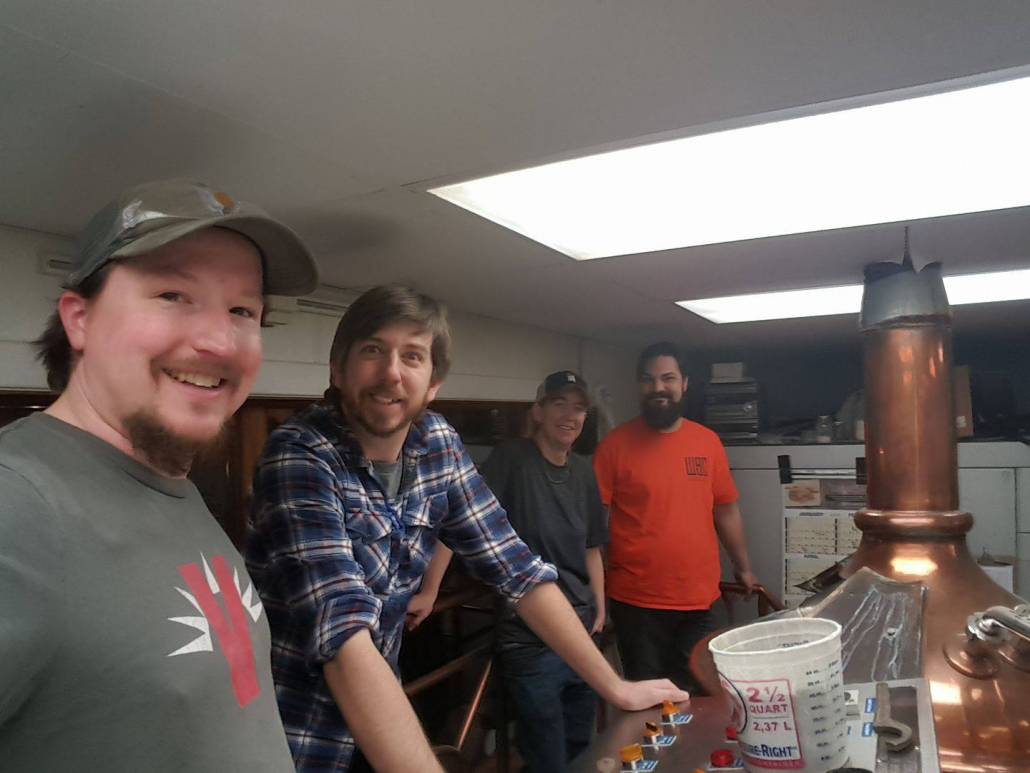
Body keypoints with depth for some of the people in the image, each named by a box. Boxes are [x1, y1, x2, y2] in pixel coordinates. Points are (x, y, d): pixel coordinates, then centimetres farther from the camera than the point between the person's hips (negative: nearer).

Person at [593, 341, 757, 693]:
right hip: (636, 602, -3)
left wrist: (743, 568, 17)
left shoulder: (708, 442, 5)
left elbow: (726, 510, 14)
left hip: (700, 600, 3)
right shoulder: (616, 444, -6)